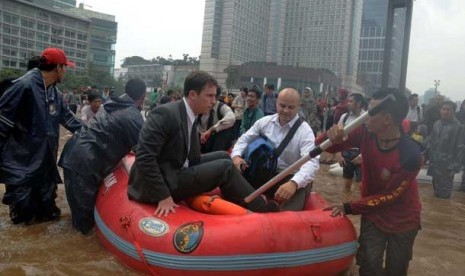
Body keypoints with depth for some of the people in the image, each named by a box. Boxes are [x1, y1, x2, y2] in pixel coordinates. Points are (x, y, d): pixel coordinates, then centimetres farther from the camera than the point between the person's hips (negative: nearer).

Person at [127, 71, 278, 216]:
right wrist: (163, 196, -25)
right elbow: (144, 157, -25)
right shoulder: (165, 113, -21)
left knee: (223, 157, 9)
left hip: (176, 172, 9)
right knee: (225, 167, -14)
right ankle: (263, 210, -2)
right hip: (163, 181, -9)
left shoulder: (191, 116, 6)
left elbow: (192, 157, 7)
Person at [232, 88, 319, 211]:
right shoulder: (264, 121, 3)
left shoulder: (305, 131, -11)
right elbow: (245, 139, 12)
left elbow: (311, 162, -25)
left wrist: (294, 183, -46)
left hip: (291, 178, -5)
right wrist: (236, 156, -13)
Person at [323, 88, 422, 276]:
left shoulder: (410, 155, -30)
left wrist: (348, 208, -20)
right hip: (373, 214, 2)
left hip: (403, 221, -2)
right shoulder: (366, 134, -18)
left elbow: (388, 196, -21)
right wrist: (331, 136, -36)